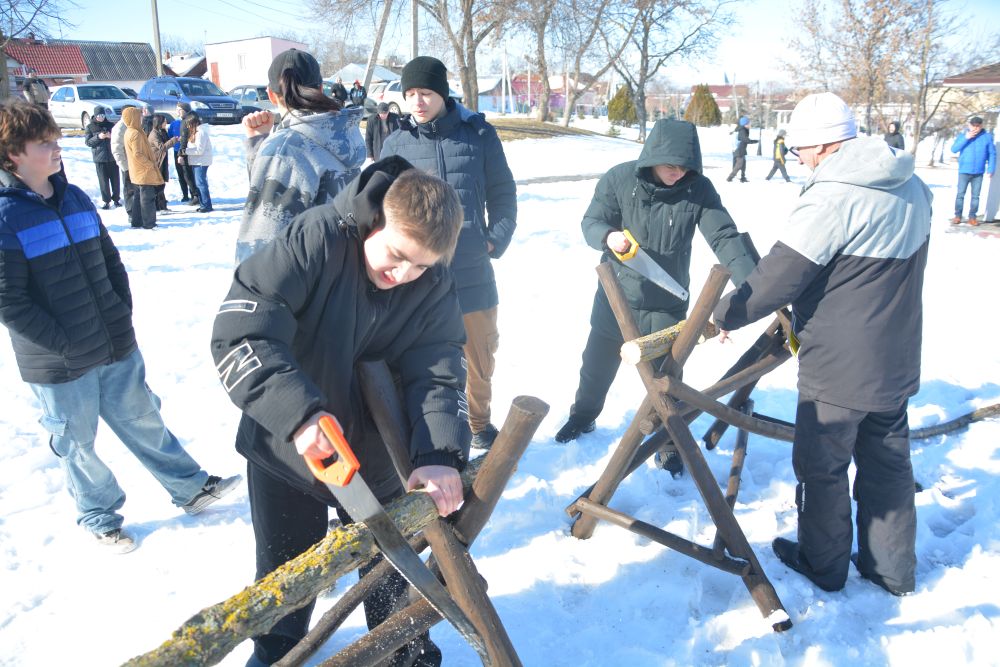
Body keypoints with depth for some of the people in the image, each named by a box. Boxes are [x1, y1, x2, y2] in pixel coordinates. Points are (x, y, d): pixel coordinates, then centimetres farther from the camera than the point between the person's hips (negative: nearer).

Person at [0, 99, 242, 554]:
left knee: (143, 421, 18)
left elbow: (110, 261, 13)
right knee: (76, 444, 14)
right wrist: (63, 344, -15)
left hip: (117, 347, 5)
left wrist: (122, 316, 4)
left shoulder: (75, 198, 4)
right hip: (59, 366, -5)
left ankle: (191, 489, 31)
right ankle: (99, 517, 34)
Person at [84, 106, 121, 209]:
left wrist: (111, 136, -12)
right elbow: (87, 142, -1)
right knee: (103, 181, 0)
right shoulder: (90, 127, 3)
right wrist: (98, 137, -16)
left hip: (113, 156, 1)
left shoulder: (111, 125, 6)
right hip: (100, 158, -1)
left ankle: (116, 198, 18)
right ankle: (106, 201, 7)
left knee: (115, 179, 4)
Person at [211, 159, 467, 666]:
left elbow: (437, 373, -19)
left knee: (389, 566, 17)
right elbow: (238, 334, -30)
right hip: (286, 449, -1)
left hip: (376, 456, 2)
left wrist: (441, 454, -37)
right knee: (284, 567, 20)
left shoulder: (434, 287, -13)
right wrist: (299, 413, -42)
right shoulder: (315, 240, -25)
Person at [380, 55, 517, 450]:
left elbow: (503, 193, 8)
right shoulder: (397, 143, 1)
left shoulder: (479, 133, 1)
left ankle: (479, 424, 38)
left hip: (473, 273, 1)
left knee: (479, 358, 16)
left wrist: (495, 241, -2)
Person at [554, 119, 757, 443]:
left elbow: (725, 237, -18)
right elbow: (591, 222, -8)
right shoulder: (619, 179, -14)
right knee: (597, 365, 19)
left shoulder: (699, 189, -12)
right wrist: (608, 236, -32)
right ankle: (583, 416, 45)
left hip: (667, 305, 0)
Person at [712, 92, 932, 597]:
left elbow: (778, 277, -22)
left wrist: (725, 314, -7)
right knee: (888, 463, 20)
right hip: (896, 363, 8)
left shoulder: (832, 198, -23)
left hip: (838, 370, -8)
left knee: (821, 468, 12)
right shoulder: (912, 188, 4)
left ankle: (823, 564, 30)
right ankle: (893, 568, 35)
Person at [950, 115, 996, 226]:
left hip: (979, 173, 1)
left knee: (975, 196, 5)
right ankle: (957, 216, 6)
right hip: (964, 171, -1)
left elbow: (992, 154, 4)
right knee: (960, 195, -1)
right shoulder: (962, 136, 0)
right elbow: (954, 149, -10)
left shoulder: (987, 137, 0)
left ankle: (972, 217, 10)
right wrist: (966, 138, -18)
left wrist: (991, 168, -4)